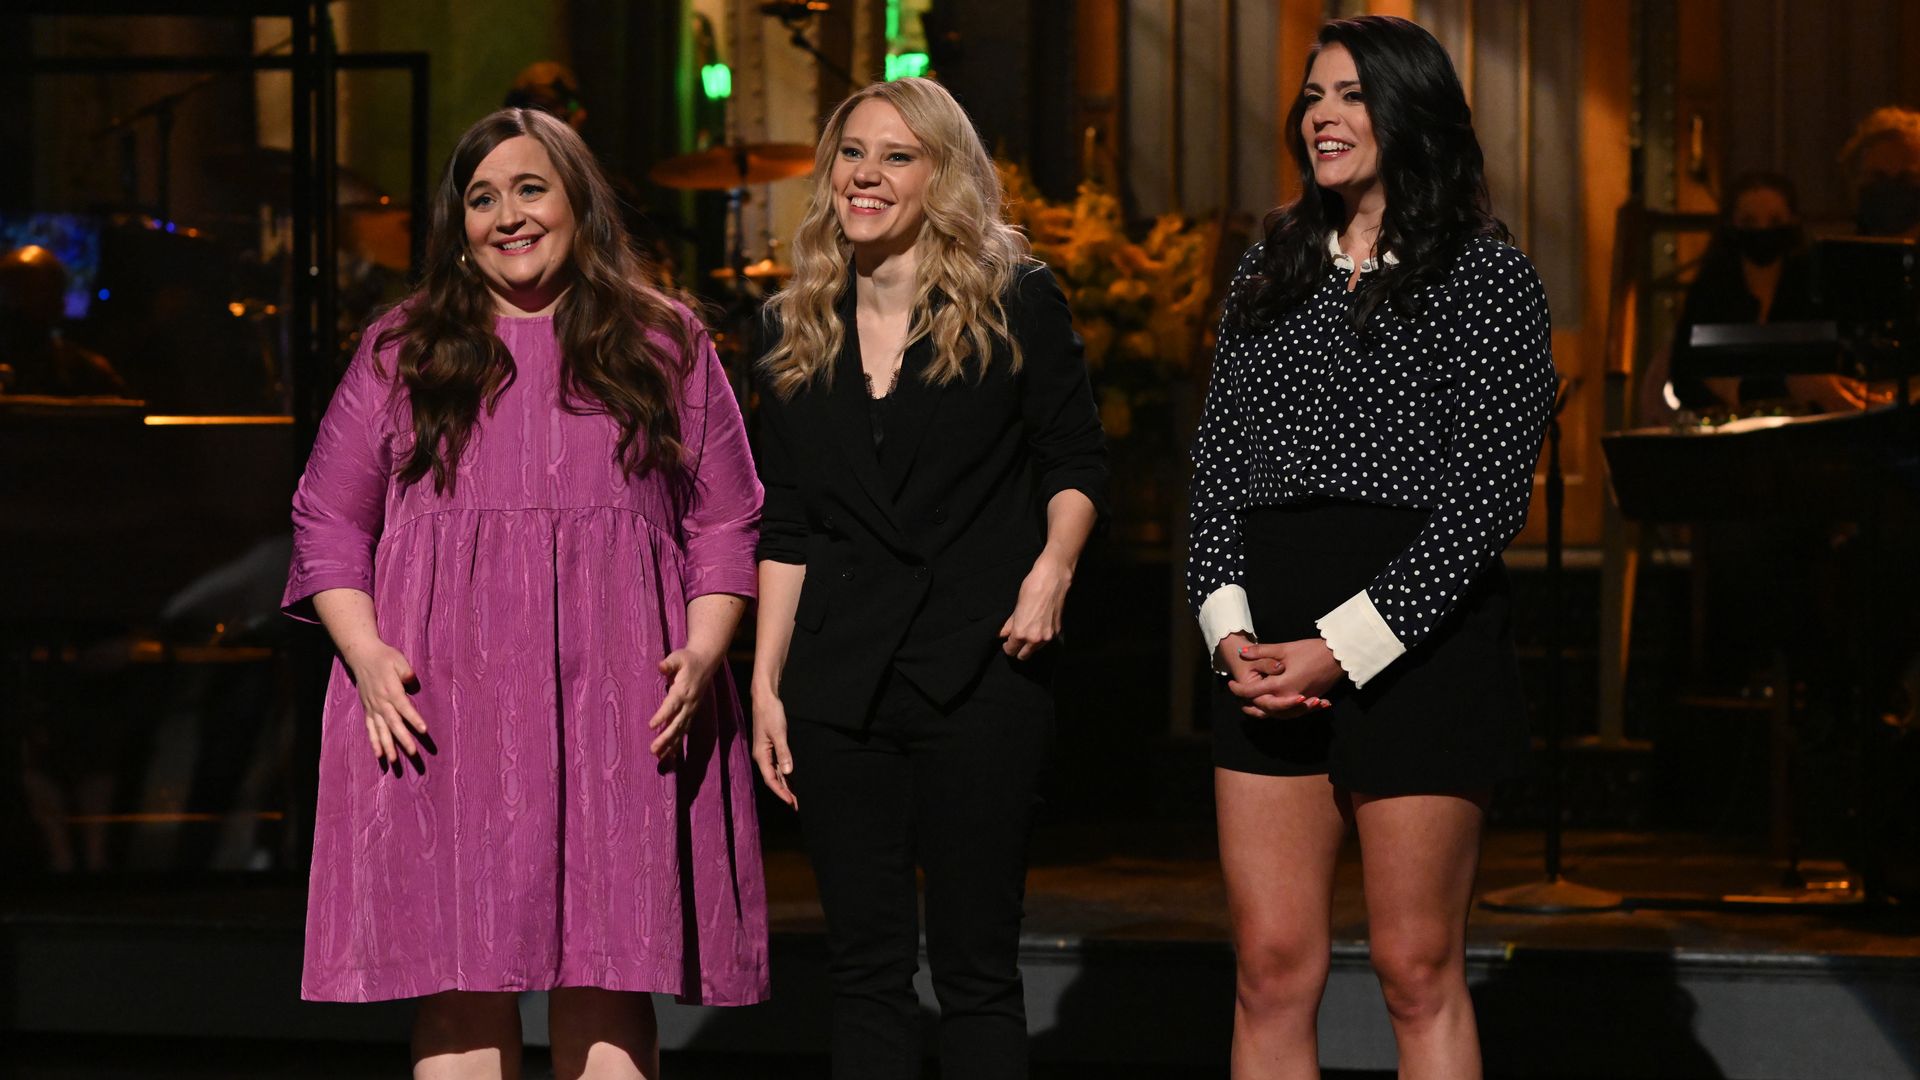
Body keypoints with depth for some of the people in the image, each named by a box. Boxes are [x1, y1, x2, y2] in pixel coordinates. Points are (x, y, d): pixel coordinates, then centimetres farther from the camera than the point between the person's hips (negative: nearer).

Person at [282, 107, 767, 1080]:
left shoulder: (665, 347, 14)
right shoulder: (402, 352, 14)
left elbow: (727, 525, 12)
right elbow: (328, 524, 13)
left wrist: (702, 653, -4)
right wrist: (364, 652, -4)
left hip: (615, 710, 0)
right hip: (438, 708, 0)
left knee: (606, 989, -4)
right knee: (460, 988, -5)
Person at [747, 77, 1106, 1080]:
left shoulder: (1016, 303, 0)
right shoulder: (797, 331, 11)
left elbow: (1075, 461, 6)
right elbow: (784, 526, 13)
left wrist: (1052, 568, -13)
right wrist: (765, 679, 8)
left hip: (977, 674, -4)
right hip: (839, 685, 4)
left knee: (975, 966, 0)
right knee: (863, 964, 6)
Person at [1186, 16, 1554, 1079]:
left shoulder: (1486, 275, -2)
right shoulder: (1273, 265, 15)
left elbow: (1488, 493, -9)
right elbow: (1217, 458, 13)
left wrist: (1344, 646, -14)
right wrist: (1229, 625, -3)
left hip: (1417, 642, -5)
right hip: (1268, 650, 5)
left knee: (1417, 971, 0)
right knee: (1269, 973, 2)